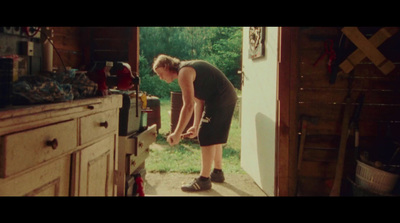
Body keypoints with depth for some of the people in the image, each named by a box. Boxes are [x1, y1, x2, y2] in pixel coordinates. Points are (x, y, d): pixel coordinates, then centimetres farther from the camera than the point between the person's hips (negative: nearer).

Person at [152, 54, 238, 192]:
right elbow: (198, 101, 14)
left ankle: (204, 179, 0)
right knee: (215, 135, 19)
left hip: (220, 99, -11)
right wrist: (196, 127, 10)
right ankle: (217, 172, 31)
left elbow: (188, 106, -24)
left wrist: (177, 134, -21)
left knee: (207, 137, -6)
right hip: (229, 96, 11)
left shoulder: (184, 72, -15)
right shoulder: (189, 68, 16)